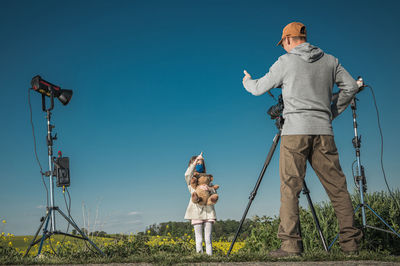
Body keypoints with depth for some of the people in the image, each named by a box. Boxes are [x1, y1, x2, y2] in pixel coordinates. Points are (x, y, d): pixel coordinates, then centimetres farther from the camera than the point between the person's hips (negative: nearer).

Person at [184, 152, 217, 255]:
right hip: (197, 210, -3)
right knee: (199, 239, -2)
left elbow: (214, 194, 13)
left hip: (208, 210, 3)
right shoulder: (190, 180, 6)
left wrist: (210, 189, -10)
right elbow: (187, 174, -19)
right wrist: (195, 161, -23)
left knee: (208, 238, 2)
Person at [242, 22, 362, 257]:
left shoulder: (286, 62, 3)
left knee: (290, 187, -3)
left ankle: (291, 244, -9)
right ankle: (350, 242, 6)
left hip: (295, 130, -3)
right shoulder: (330, 61, 13)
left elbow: (258, 89, 11)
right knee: (337, 186, 6)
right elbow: (351, 86, 12)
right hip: (323, 131, 4)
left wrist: (247, 81, 33)